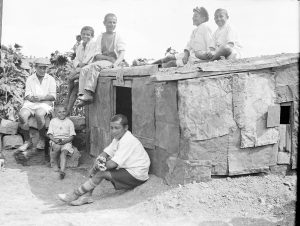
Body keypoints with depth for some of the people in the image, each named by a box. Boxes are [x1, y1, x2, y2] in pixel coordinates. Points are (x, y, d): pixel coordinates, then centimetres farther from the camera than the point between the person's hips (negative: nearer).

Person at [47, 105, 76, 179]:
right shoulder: (53, 121, 10)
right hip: (55, 140, 0)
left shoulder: (69, 122, 7)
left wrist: (64, 141, -17)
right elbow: (50, 134, 5)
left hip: (66, 141, 0)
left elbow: (72, 136, 2)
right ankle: (53, 162, -8)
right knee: (57, 147, -33)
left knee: (63, 153, -29)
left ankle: (62, 171, -44)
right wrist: (55, 140, -16)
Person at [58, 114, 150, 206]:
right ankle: (87, 195, -2)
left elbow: (113, 164, -28)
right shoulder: (118, 137, 7)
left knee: (101, 174, -16)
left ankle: (74, 195, -2)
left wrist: (97, 167, -13)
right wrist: (99, 160, -17)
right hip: (127, 169, 10)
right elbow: (106, 152, 6)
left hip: (136, 176, -10)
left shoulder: (128, 141, -25)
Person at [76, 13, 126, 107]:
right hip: (101, 60, 4)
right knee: (84, 69, -22)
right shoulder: (100, 37, 14)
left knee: (94, 66, -32)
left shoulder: (117, 36, 6)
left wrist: (116, 63, -24)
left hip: (112, 63, -4)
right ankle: (82, 95, -29)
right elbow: (97, 55, 5)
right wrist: (108, 57, -14)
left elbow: (122, 53, -5)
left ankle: (89, 93, -37)